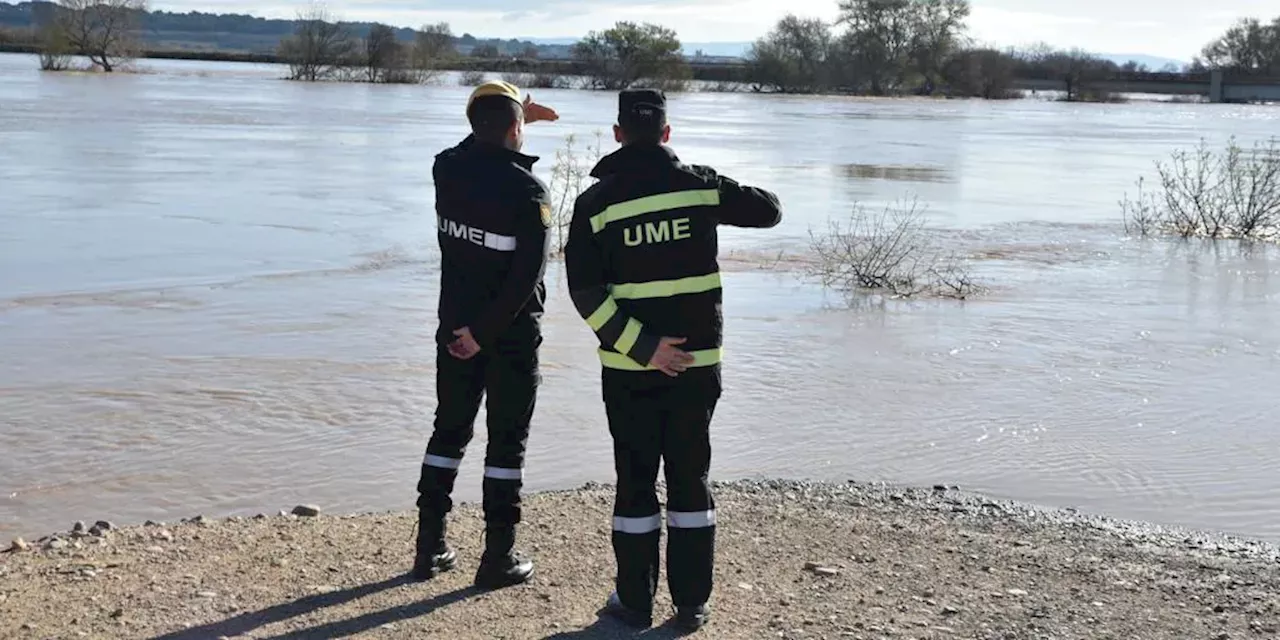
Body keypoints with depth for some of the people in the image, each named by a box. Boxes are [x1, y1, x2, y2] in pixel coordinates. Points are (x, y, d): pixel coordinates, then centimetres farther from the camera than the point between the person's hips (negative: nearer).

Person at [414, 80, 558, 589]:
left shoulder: (447, 169, -2)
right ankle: (498, 557, 8)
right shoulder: (527, 190, -17)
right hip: (511, 333, -5)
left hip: (455, 325, 5)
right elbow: (527, 274, -23)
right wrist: (484, 332, -18)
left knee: (449, 430, 16)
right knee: (507, 441, 4)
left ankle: (430, 548, 19)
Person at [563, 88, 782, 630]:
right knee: (690, 479, 10)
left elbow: (587, 294, -13)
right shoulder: (700, 186, -3)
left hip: (629, 368, -1)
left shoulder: (595, 203, -6)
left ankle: (635, 602, 14)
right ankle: (692, 603, 14)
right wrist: (732, 195, 28)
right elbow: (769, 210, 10)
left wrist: (643, 348, -13)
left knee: (635, 481, 8)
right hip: (699, 362, 1)